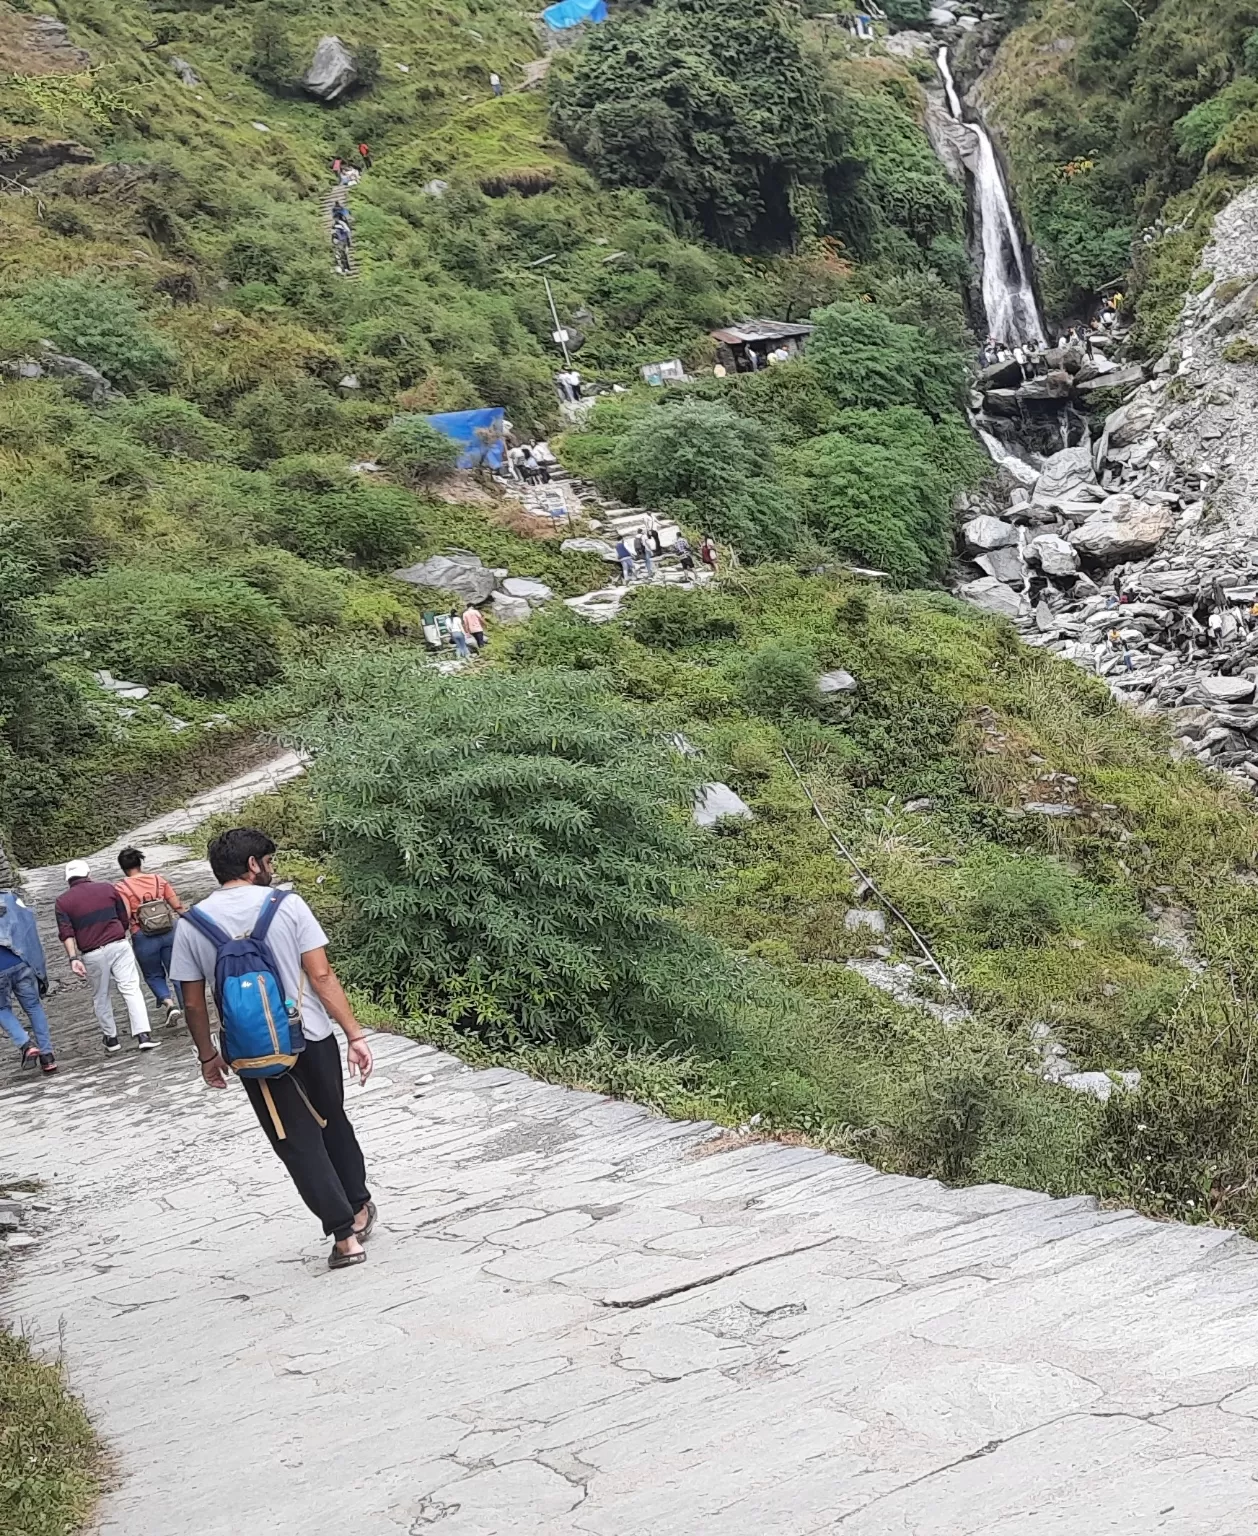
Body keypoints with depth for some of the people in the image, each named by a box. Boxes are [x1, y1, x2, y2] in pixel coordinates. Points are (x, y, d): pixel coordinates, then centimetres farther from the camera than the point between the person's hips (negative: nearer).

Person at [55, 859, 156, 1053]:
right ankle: (143, 1035, -12)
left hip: (92, 954, 0)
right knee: (131, 990, -2)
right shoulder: (107, 889, 9)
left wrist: (73, 959, -12)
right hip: (119, 946, 0)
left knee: (100, 997, 16)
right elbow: (125, 920, 13)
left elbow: (66, 933, -7)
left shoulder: (63, 901, 5)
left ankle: (111, 1039, 24)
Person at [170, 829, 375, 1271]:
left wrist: (208, 1055, 14)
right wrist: (355, 1035, -7)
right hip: (313, 1040, 0)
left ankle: (344, 1235, 8)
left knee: (299, 1143, 8)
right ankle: (359, 1208, 36)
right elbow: (322, 977, -11)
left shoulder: (191, 924, -3)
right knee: (333, 1123, 22)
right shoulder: (287, 905, -9)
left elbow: (193, 1003, 1)